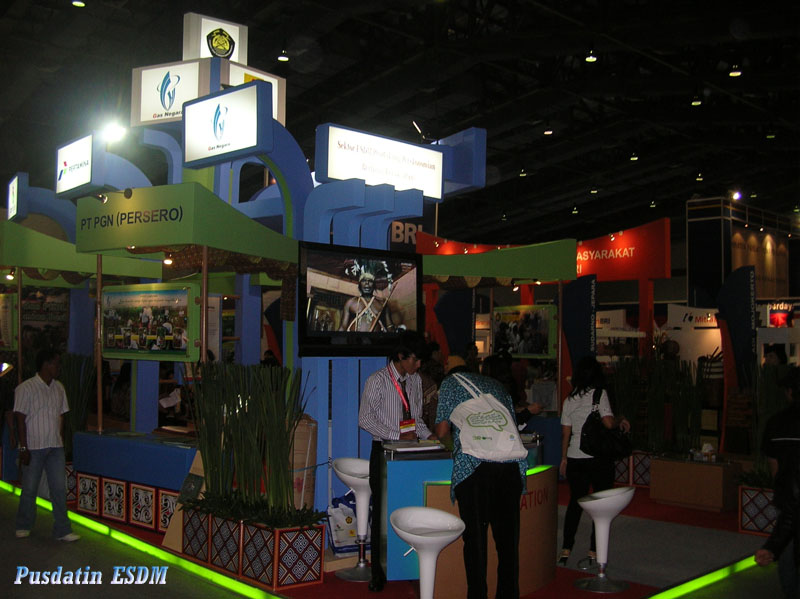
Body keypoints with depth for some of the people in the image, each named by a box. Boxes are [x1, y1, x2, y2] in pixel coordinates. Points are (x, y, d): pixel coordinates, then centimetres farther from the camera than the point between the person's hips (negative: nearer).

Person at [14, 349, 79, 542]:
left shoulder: (59, 388, 9)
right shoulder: (26, 388, -9)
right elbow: (21, 419, -11)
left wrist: (62, 443, 11)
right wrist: (23, 448, -13)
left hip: (55, 447, 5)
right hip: (34, 448, -5)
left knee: (59, 489, 2)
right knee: (29, 489, 8)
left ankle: (62, 530, 8)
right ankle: (23, 527, 27)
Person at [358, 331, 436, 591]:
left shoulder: (415, 380, 10)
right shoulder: (378, 380, -8)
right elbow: (365, 419, -12)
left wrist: (428, 436, -2)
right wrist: (398, 436, -16)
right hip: (384, 452, -5)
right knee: (383, 511, -1)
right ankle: (378, 572, 10)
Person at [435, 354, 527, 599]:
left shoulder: (450, 383, 13)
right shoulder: (496, 384, 27)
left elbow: (442, 431, 7)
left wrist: (451, 429, 30)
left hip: (473, 466, -4)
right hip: (511, 465, 5)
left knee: (475, 536, 2)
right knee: (507, 535, 11)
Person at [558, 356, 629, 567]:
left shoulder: (569, 399, 6)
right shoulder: (599, 394, -7)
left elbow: (565, 433, 9)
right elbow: (608, 422, -18)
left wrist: (564, 458, 17)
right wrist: (621, 422, 2)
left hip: (575, 458, 4)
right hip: (599, 457, -4)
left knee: (575, 503, 13)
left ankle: (565, 551, 12)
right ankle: (594, 552, 6)